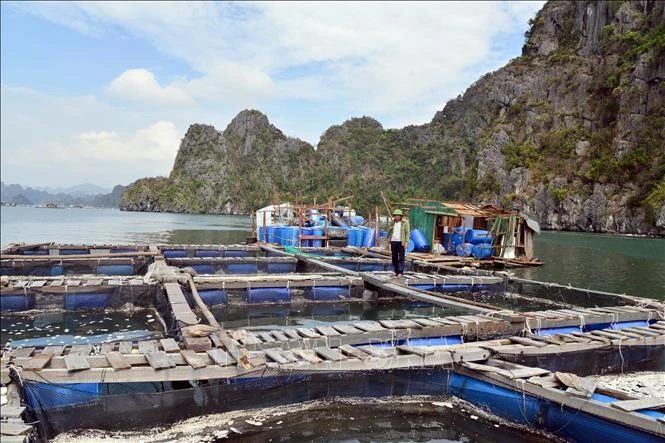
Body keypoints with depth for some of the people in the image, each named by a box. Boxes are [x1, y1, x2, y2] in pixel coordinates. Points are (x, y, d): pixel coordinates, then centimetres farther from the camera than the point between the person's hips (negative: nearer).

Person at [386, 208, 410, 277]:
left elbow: (408, 233, -2)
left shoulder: (405, 222, 1)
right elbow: (389, 232, 14)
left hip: (401, 242, -4)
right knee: (394, 257, 5)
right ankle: (395, 271, 12)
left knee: (401, 257, -4)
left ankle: (401, 272, -2)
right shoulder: (392, 223, 12)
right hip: (393, 242, 4)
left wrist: (406, 242, -11)